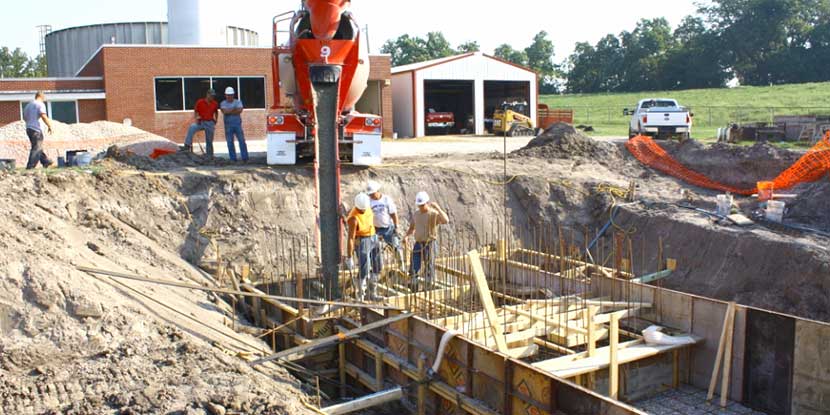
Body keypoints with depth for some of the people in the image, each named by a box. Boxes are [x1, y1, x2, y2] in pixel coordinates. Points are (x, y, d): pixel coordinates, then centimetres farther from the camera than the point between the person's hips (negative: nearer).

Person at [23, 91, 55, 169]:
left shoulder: (28, 105, 17)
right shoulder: (40, 104, -6)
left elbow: (24, 117, 19)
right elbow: (43, 116, -18)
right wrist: (49, 126, -11)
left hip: (28, 128, 9)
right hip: (36, 129, -9)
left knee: (39, 148, 16)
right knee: (36, 148, -6)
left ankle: (47, 163, 24)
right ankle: (30, 167, -10)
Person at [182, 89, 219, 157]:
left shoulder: (215, 104, 3)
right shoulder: (200, 102, -4)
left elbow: (216, 112, 20)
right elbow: (195, 111, 4)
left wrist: (215, 121, 12)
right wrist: (196, 118, -13)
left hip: (210, 123, 2)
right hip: (201, 122, -2)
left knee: (209, 141, 6)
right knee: (192, 127, -32)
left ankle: (210, 156, 17)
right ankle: (187, 145, -34)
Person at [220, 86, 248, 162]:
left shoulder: (238, 102, 7)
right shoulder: (223, 103, 7)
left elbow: (240, 110, -11)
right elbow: (224, 111, -12)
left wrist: (229, 111, -8)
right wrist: (234, 109, -6)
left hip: (237, 124, 0)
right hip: (228, 125, 0)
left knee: (242, 141, -5)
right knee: (230, 143, 1)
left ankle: (245, 158, -2)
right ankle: (233, 159, 7)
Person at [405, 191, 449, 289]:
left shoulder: (434, 214, -9)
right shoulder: (416, 214, 10)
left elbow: (446, 221, -29)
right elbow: (412, 228, 20)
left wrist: (437, 208, -31)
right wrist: (406, 236, 1)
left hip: (430, 244, -5)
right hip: (418, 244, 5)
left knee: (429, 267, 2)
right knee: (414, 269, 6)